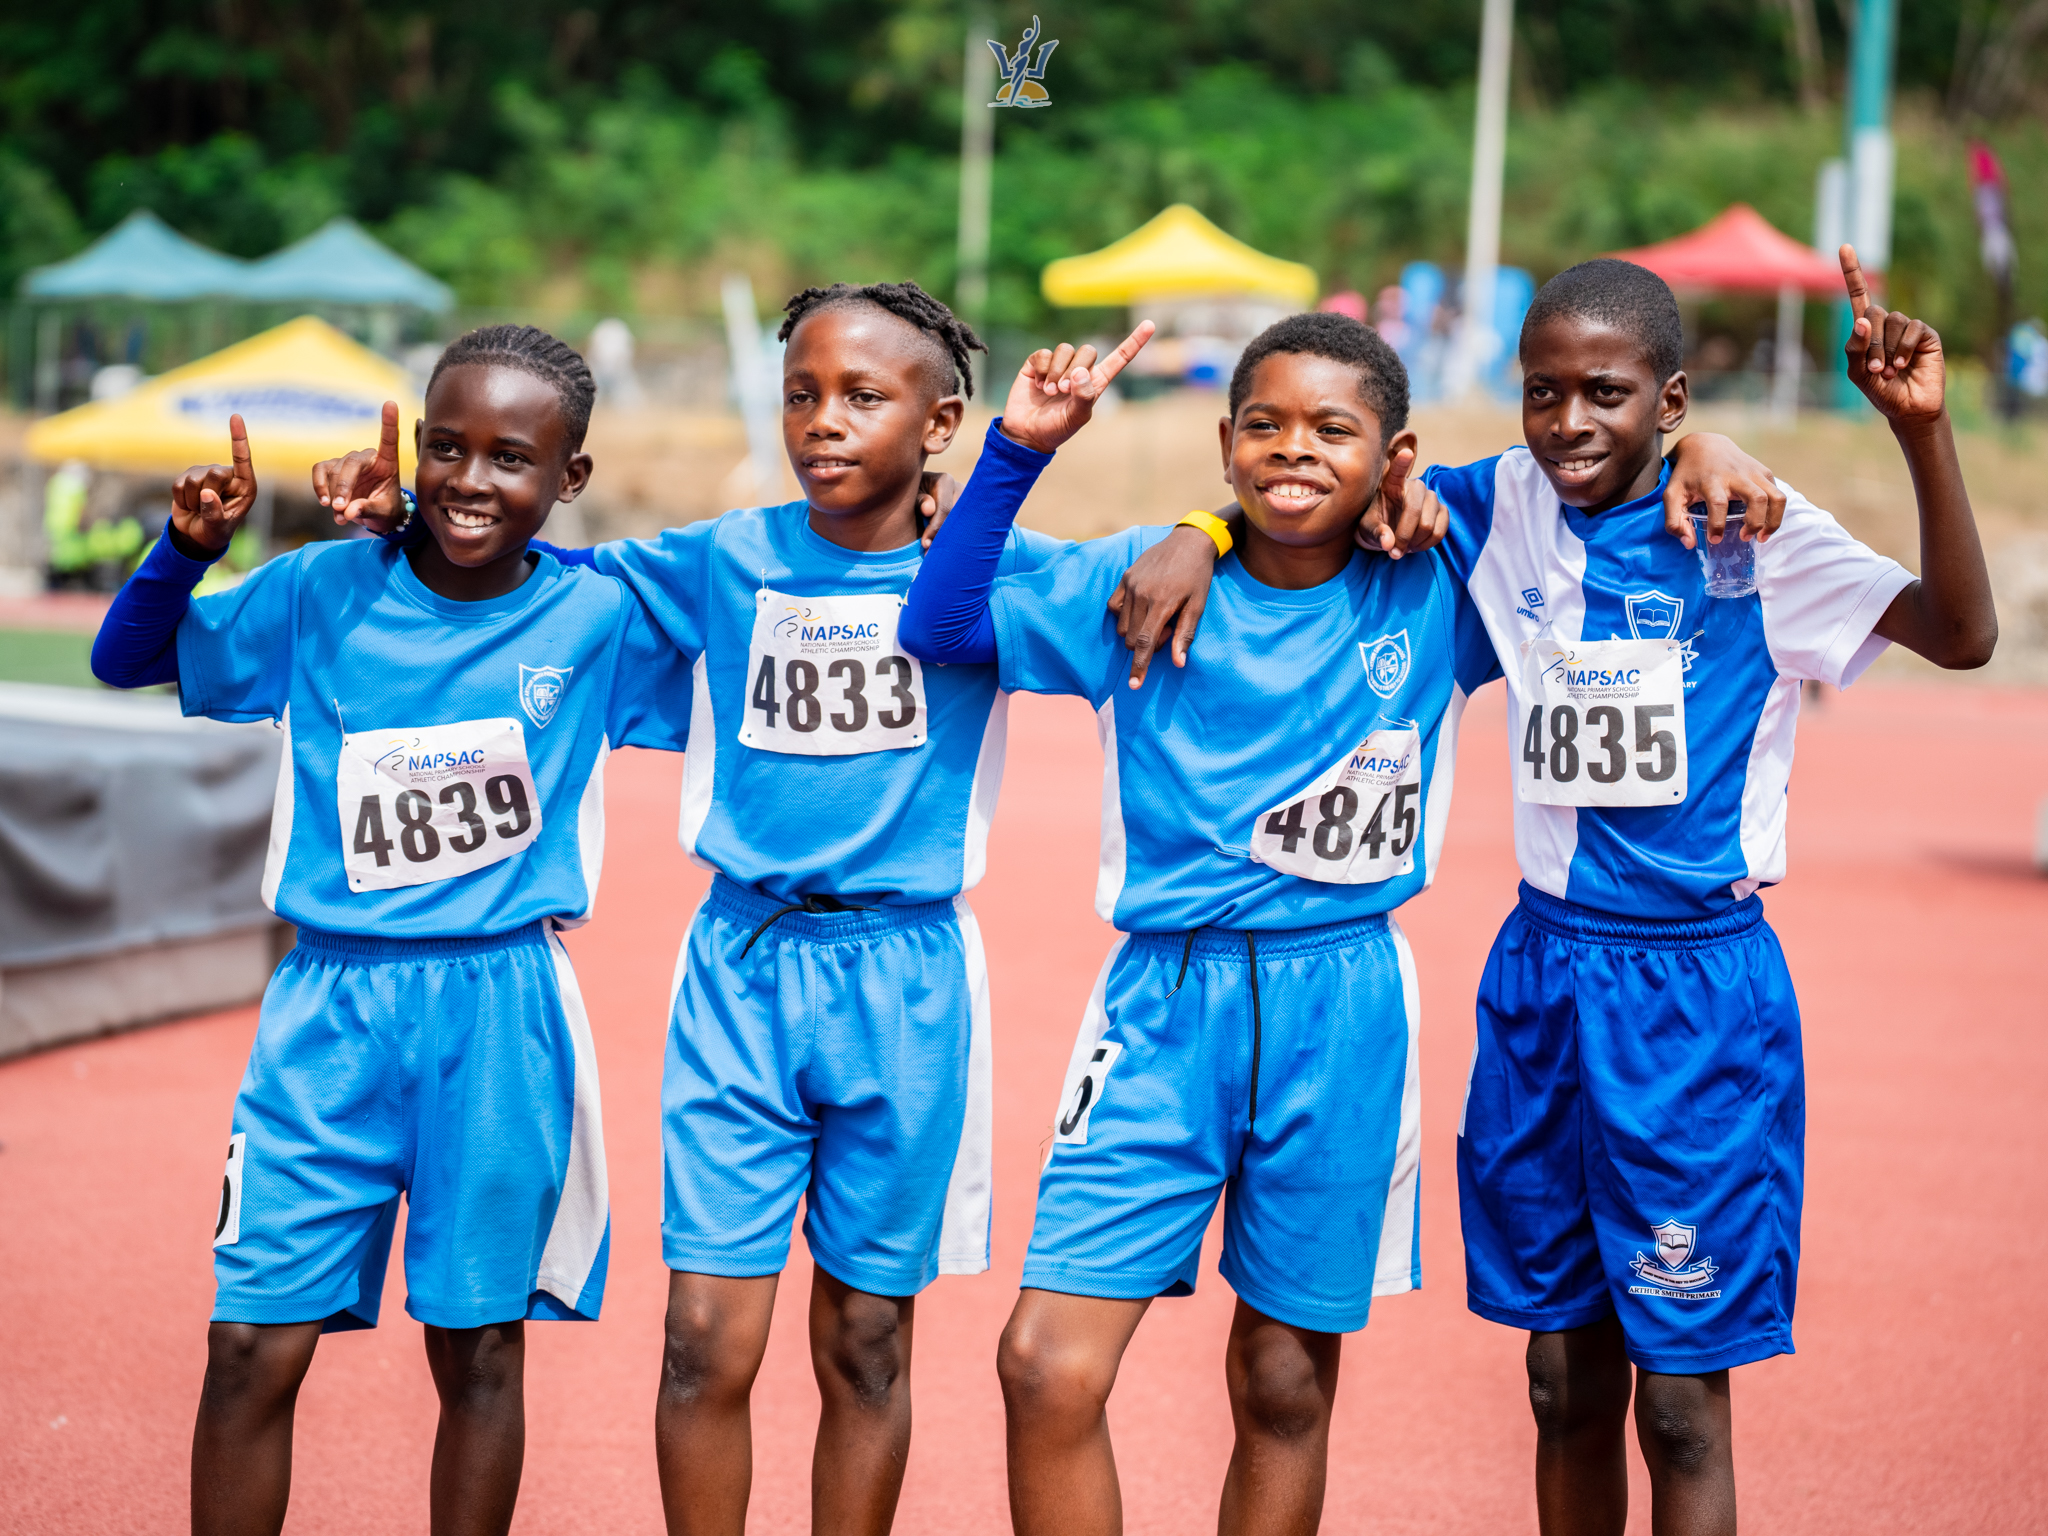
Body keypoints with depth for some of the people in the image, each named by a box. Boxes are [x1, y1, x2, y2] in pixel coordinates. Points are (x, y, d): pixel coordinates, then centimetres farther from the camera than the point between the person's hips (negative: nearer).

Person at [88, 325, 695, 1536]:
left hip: (504, 1014, 0)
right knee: (252, 1347, -2)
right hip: (332, 1003, 0)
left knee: (480, 1346, 9)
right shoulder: (326, 593, 1)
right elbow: (126, 661, 7)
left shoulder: (601, 620, 0)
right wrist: (191, 546, -9)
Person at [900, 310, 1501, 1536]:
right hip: (1165, 995, 0)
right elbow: (940, 627, -1)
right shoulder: (1139, 580, 1)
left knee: (1285, 1381, 10)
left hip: (1343, 1014, 0)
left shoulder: (1433, 599, 1)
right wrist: (1021, 449, -10)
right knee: (1049, 1366, -9)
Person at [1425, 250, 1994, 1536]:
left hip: (1694, 990, -4)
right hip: (1543, 972, 4)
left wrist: (1922, 431, -30)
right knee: (1565, 1382, 15)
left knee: (1680, 1399, 2)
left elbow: (1960, 633, -18)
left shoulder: (1745, 527, -10)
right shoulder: (1508, 507, 1)